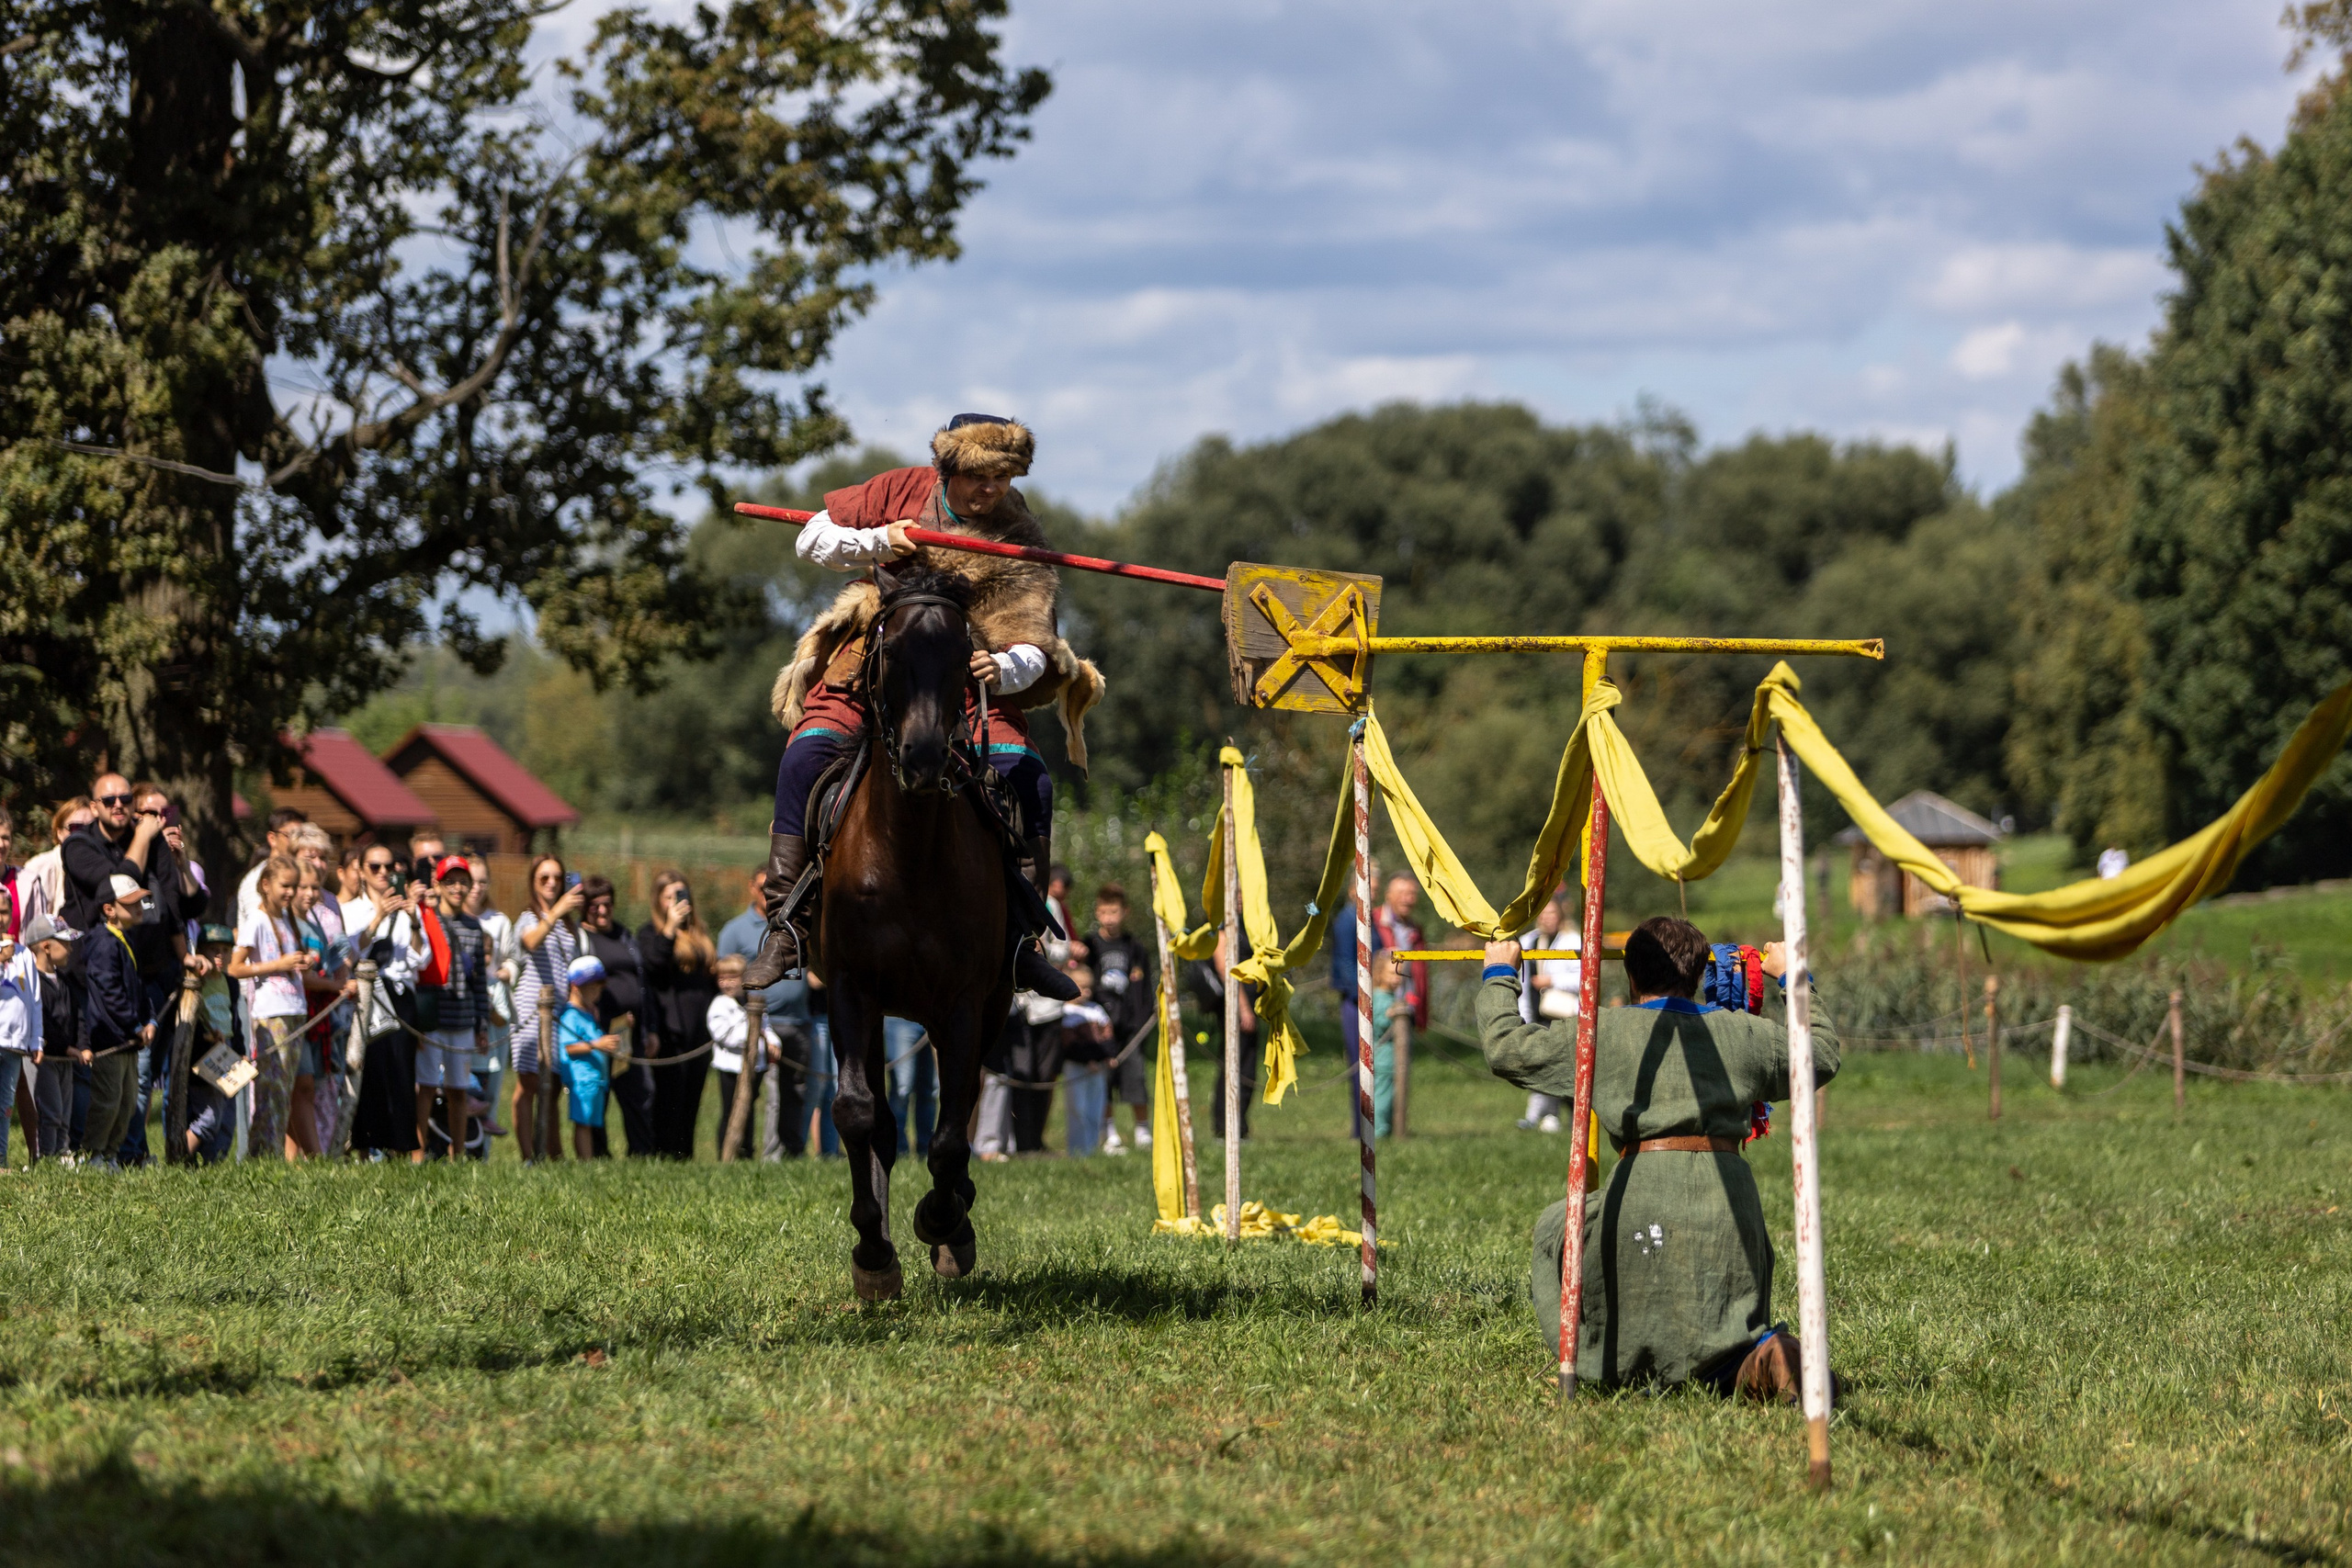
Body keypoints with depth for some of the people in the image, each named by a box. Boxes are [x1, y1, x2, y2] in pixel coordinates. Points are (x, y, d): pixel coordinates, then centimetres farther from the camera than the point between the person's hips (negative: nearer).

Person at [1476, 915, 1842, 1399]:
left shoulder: (1602, 1033, 7)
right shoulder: (1743, 1034, 15)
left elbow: (1505, 1047, 13)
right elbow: (1822, 1053, 31)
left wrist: (1499, 976, 30)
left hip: (1642, 1203, -3)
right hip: (1728, 1200, 3)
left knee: (1555, 1229, 26)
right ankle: (1762, 1356, -21)